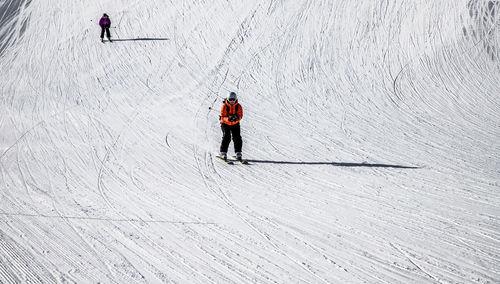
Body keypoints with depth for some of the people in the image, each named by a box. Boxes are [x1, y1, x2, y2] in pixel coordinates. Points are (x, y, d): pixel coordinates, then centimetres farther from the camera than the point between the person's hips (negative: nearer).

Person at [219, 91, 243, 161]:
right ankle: (223, 153, -11)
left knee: (237, 138, -10)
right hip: (225, 124, -2)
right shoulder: (224, 106, -15)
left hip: (235, 124, 2)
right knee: (226, 137, -17)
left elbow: (240, 116, -13)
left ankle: (238, 153, -2)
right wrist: (228, 119, -38)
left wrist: (237, 118, -37)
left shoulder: (238, 106, -9)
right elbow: (223, 117, -17)